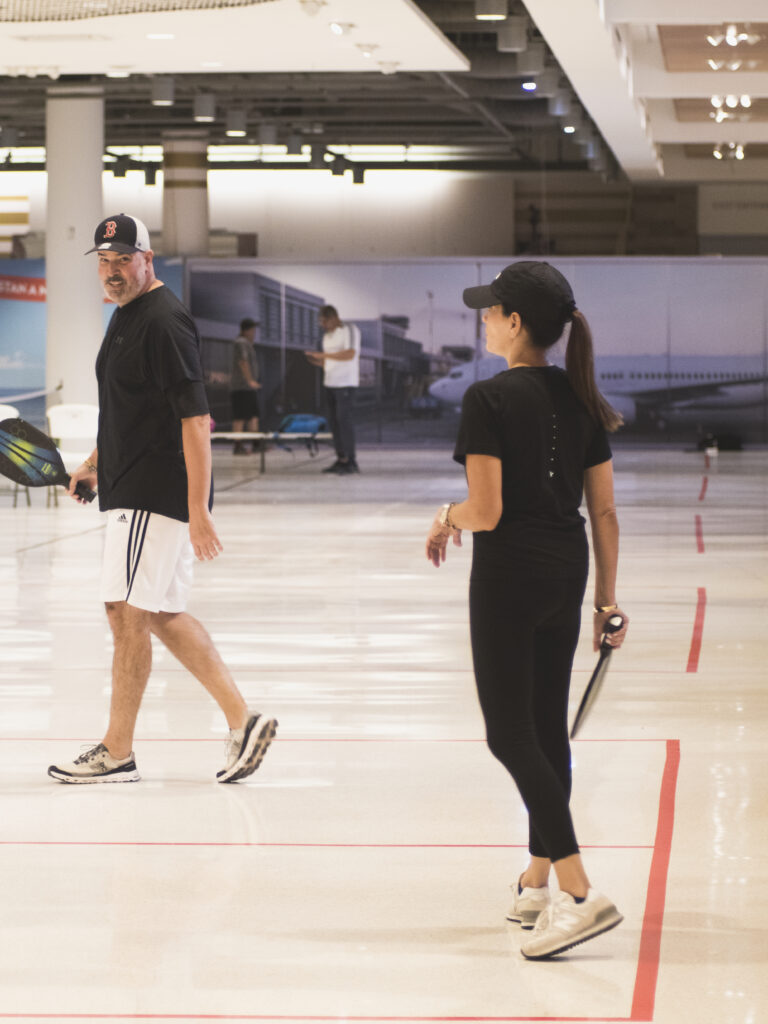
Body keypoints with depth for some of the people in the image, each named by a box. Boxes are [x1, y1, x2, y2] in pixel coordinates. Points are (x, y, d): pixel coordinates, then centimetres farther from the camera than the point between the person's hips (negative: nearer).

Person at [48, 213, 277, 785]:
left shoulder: (164, 321, -16)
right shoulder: (127, 316, 15)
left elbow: (195, 420, -22)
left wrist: (198, 511, -26)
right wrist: (96, 463, 24)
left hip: (156, 495, -10)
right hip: (135, 489, 10)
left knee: (128, 611, -5)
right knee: (161, 614, 12)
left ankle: (117, 753, 3)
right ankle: (242, 721, 15)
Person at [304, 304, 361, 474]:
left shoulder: (349, 330, -5)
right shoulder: (327, 336, 18)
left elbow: (350, 354, -20)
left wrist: (324, 354, -20)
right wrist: (317, 361, 0)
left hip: (345, 383, -8)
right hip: (330, 383, 8)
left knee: (344, 420, -11)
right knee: (333, 422, 3)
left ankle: (350, 461, -10)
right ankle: (341, 460, 5)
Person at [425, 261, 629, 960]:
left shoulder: (490, 399, -15)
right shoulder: (582, 400, 5)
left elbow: (486, 510, -20)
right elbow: (604, 512, 7)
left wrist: (448, 517, 1)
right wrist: (607, 598, 12)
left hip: (509, 574, -7)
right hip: (567, 568, 7)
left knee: (510, 734, -3)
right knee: (548, 726, 16)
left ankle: (580, 893, -14)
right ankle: (540, 880, 26)